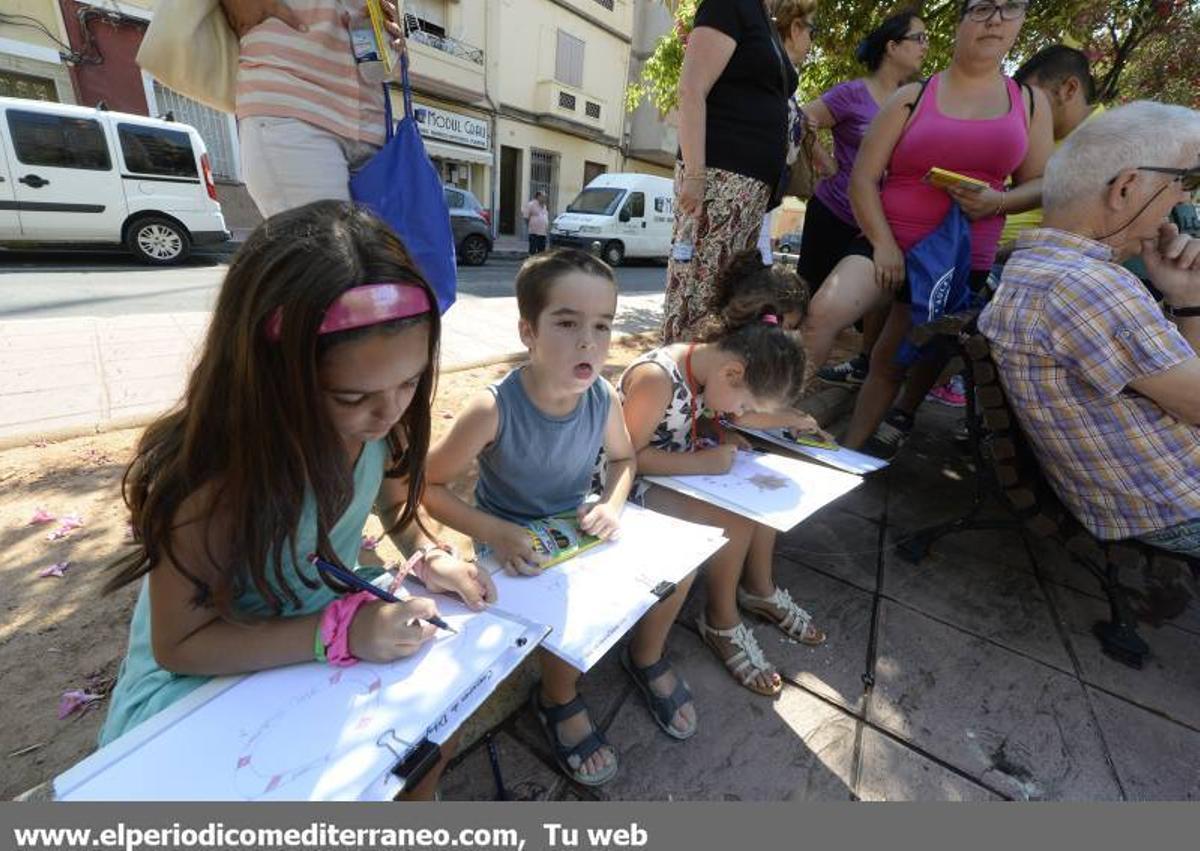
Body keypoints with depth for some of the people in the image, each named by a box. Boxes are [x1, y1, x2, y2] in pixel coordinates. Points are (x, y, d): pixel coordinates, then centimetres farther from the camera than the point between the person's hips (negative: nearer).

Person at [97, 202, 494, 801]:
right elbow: (180, 644, -22)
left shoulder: (378, 423, -18)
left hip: (329, 633, 5)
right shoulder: (212, 477, -33)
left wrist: (429, 556, -17)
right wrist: (340, 631, -34)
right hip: (194, 681, -4)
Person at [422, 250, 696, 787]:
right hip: (513, 544, -4)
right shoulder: (493, 409, -29)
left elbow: (623, 457, 5)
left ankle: (647, 659, 27)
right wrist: (492, 531, -30)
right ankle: (559, 701, 10)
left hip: (577, 529, 5)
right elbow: (429, 486, -18)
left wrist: (612, 504, -15)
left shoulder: (603, 398, -16)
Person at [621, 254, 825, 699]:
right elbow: (628, 456, -26)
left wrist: (721, 436, -7)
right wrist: (704, 463, -27)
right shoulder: (655, 377, -31)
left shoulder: (702, 364, -4)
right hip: (637, 483, -9)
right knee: (737, 522, -21)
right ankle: (721, 622, 4)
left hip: (679, 470, 9)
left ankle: (759, 589, 22)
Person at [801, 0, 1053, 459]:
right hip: (891, 245, -2)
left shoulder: (1030, 102, 11)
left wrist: (997, 202, -12)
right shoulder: (913, 97, 4)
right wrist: (883, 244, -14)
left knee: (893, 359, 3)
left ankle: (851, 450, 15)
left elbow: (1039, 184, 11)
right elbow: (862, 179, -3)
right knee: (825, 310, -30)